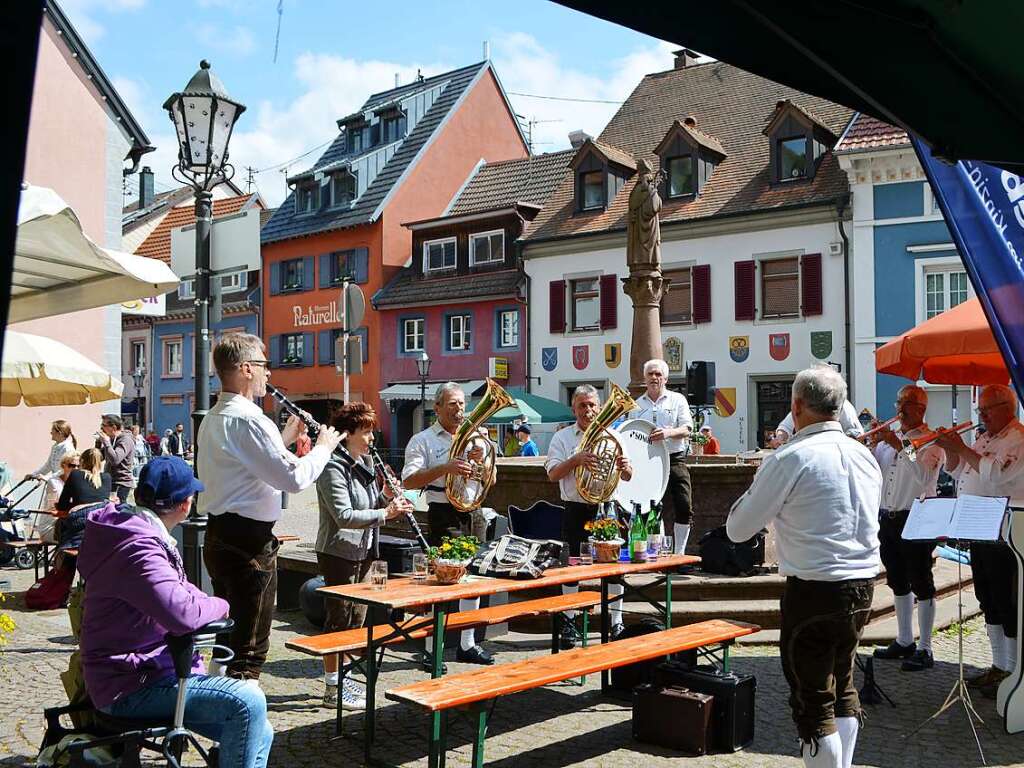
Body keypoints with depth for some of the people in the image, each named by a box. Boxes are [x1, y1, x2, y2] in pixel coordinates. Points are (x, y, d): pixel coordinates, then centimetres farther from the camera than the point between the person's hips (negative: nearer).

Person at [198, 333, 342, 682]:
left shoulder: (213, 419, 14)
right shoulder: (248, 419, -19)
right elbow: (294, 478, -21)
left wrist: (283, 439, 20)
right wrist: (323, 447, -6)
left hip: (219, 536, 10)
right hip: (249, 542, -10)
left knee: (229, 637, 21)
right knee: (249, 647, -2)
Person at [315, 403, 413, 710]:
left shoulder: (364, 463, 11)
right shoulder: (333, 468, -18)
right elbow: (344, 516, -26)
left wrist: (386, 496, -1)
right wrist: (385, 514, -29)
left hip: (362, 552, 9)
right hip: (338, 553, -9)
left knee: (356, 616, 14)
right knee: (339, 618, -2)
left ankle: (341, 678, 26)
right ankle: (333, 689, 7)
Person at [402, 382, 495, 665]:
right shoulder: (423, 440, -3)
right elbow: (408, 481, -16)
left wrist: (481, 460, -6)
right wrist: (445, 468, -26)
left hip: (472, 513, 6)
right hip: (443, 515, -6)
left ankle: (467, 645, 22)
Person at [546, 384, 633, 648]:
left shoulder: (610, 436, 10)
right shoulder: (563, 437, 4)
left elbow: (627, 477, 9)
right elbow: (553, 474, -6)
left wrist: (625, 466, -15)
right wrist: (576, 460, -21)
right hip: (576, 510, -2)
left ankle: (616, 623, 14)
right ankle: (569, 624, 12)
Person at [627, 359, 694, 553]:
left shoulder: (677, 400, 7)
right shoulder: (636, 405, 14)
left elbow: (687, 429, -4)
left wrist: (669, 433, -24)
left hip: (674, 459, -2)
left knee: (684, 508, -8)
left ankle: (679, 553, 3)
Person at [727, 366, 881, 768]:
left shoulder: (790, 458, -15)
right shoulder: (864, 455, 5)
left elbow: (737, 529, -9)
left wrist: (754, 490, 8)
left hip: (815, 588, -7)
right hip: (863, 585, 8)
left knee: (813, 698, 3)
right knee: (843, 683, 23)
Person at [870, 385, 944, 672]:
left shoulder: (931, 441, -8)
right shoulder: (889, 438, 12)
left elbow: (923, 476, -24)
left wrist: (898, 446, -27)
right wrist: (874, 443, -7)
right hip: (888, 519, 7)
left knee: (921, 584, 0)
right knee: (898, 583, 16)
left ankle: (924, 649, 7)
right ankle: (904, 642, 29)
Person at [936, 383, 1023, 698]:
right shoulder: (984, 439, 17)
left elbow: (996, 473, -26)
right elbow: (956, 471, 19)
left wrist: (962, 449, -20)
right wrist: (950, 449, 1)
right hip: (980, 536, 9)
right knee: (989, 604, 16)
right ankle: (999, 666, 27)